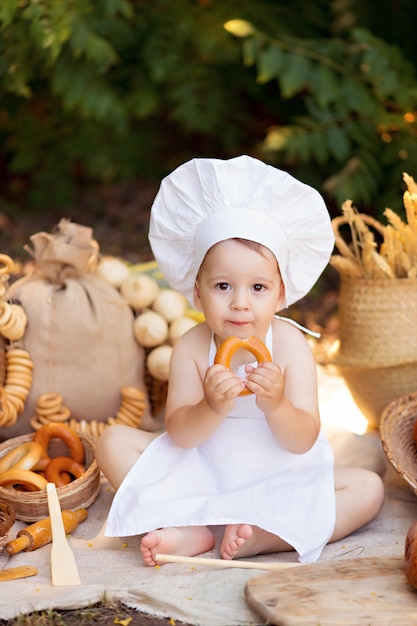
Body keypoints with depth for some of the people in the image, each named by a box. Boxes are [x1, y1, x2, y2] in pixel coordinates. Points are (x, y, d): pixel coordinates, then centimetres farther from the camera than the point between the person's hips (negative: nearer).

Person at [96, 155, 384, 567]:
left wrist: (276, 405, -41)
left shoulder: (289, 345, -17)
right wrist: (212, 408, -38)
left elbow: (302, 442, -19)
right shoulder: (192, 347, -14)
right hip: (201, 474, 1)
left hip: (278, 480, 0)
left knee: (368, 489, -20)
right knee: (114, 442, -13)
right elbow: (178, 434, -17)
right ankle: (189, 530, -23)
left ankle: (257, 536, -27)